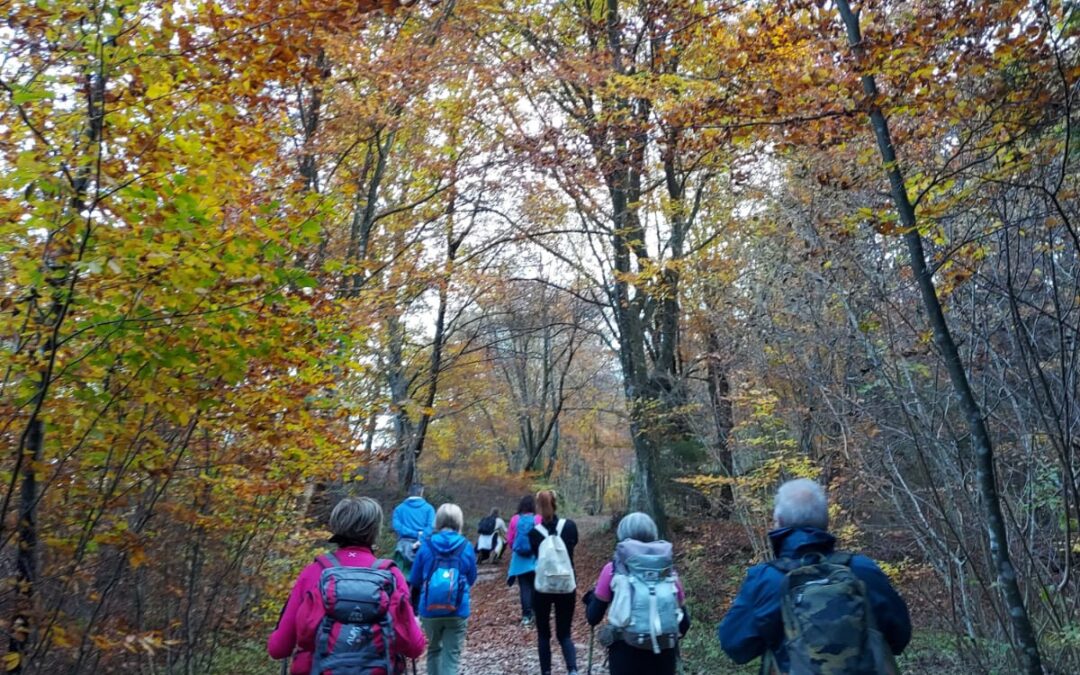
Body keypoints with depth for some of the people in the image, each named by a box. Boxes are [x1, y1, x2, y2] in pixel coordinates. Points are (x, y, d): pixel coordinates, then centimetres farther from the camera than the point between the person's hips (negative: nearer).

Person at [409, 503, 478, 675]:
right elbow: (472, 579, 8)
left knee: (434, 649, 23)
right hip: (457, 612, -1)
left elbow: (415, 580, 4)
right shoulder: (466, 547, -4)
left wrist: (415, 605, 21)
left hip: (429, 610, 1)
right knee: (452, 655, 5)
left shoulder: (426, 546, -4)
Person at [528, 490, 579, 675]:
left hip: (542, 588, -1)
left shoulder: (534, 532, -9)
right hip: (566, 587, 1)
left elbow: (536, 555, 5)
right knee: (564, 633, 11)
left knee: (543, 633, 15)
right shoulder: (569, 525, -6)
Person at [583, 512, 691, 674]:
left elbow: (593, 617, 5)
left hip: (626, 652, -2)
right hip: (664, 654, 3)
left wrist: (592, 595, 25)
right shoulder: (668, 570, 7)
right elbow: (684, 622, 12)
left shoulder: (614, 569, 0)